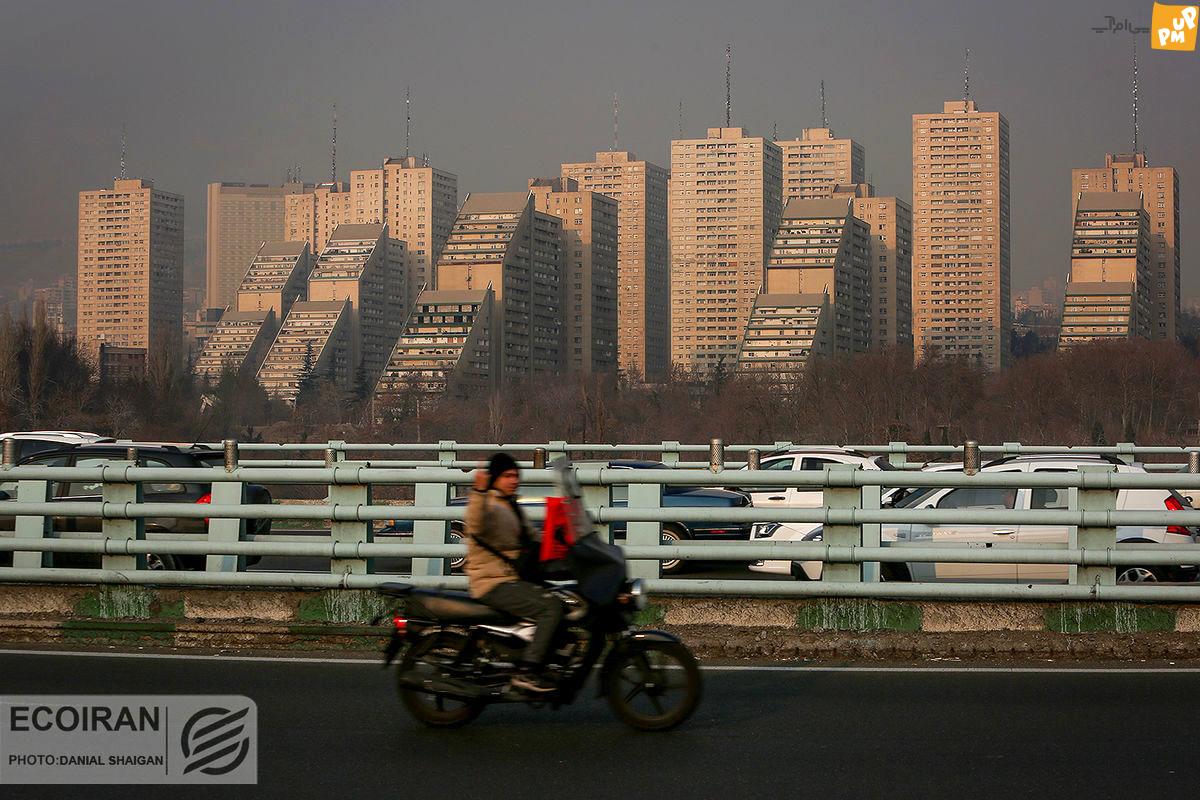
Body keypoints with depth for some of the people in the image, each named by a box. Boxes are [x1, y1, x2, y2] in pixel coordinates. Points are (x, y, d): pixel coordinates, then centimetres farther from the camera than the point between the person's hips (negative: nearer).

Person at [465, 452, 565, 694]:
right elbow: (475, 527, -36)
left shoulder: (511, 506, 19)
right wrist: (479, 492, -50)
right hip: (494, 584, -10)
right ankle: (527, 671, -27)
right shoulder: (489, 505, -12)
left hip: (513, 580, 10)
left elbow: (530, 539, 32)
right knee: (552, 607, -25)